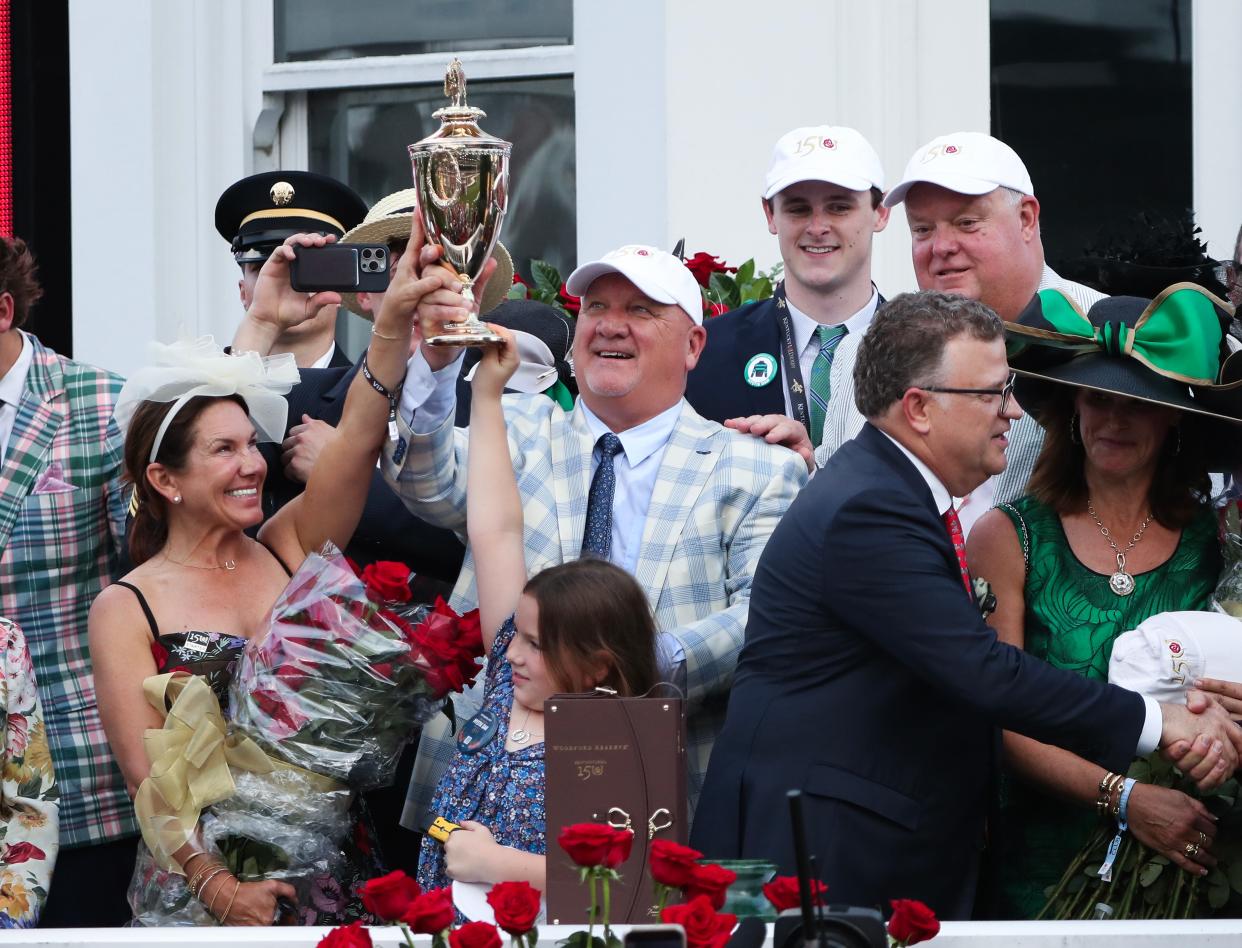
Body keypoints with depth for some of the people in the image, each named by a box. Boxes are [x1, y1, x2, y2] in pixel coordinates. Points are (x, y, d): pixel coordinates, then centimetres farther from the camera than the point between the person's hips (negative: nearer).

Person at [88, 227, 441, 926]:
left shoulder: (289, 549, 7)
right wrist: (217, 884, -22)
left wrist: (396, 318, -19)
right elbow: (149, 772, -9)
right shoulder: (126, 611, -3)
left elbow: (359, 441, -6)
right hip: (199, 877, -3)